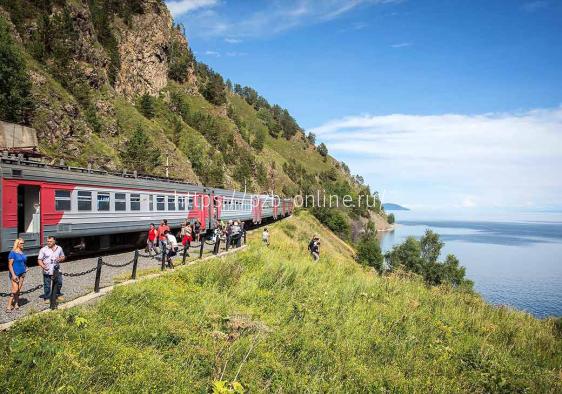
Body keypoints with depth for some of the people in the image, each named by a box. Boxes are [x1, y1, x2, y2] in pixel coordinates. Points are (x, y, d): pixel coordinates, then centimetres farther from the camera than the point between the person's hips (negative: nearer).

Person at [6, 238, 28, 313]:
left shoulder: (22, 252, 11)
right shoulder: (13, 253, -9)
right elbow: (10, 265, -12)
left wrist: (25, 268, 7)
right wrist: (13, 275, -18)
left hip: (22, 274, 7)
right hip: (15, 274, -7)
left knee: (19, 290, 8)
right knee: (15, 290, -12)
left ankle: (16, 304, 15)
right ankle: (9, 306, -7)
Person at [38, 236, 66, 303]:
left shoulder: (59, 248, 7)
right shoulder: (43, 249, -4)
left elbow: (63, 257, 17)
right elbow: (39, 260, -4)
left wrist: (60, 259, -7)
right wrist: (42, 265, -23)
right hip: (47, 271, -3)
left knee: (59, 283, 10)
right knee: (47, 285, 4)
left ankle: (58, 295, 30)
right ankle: (47, 298, 17)